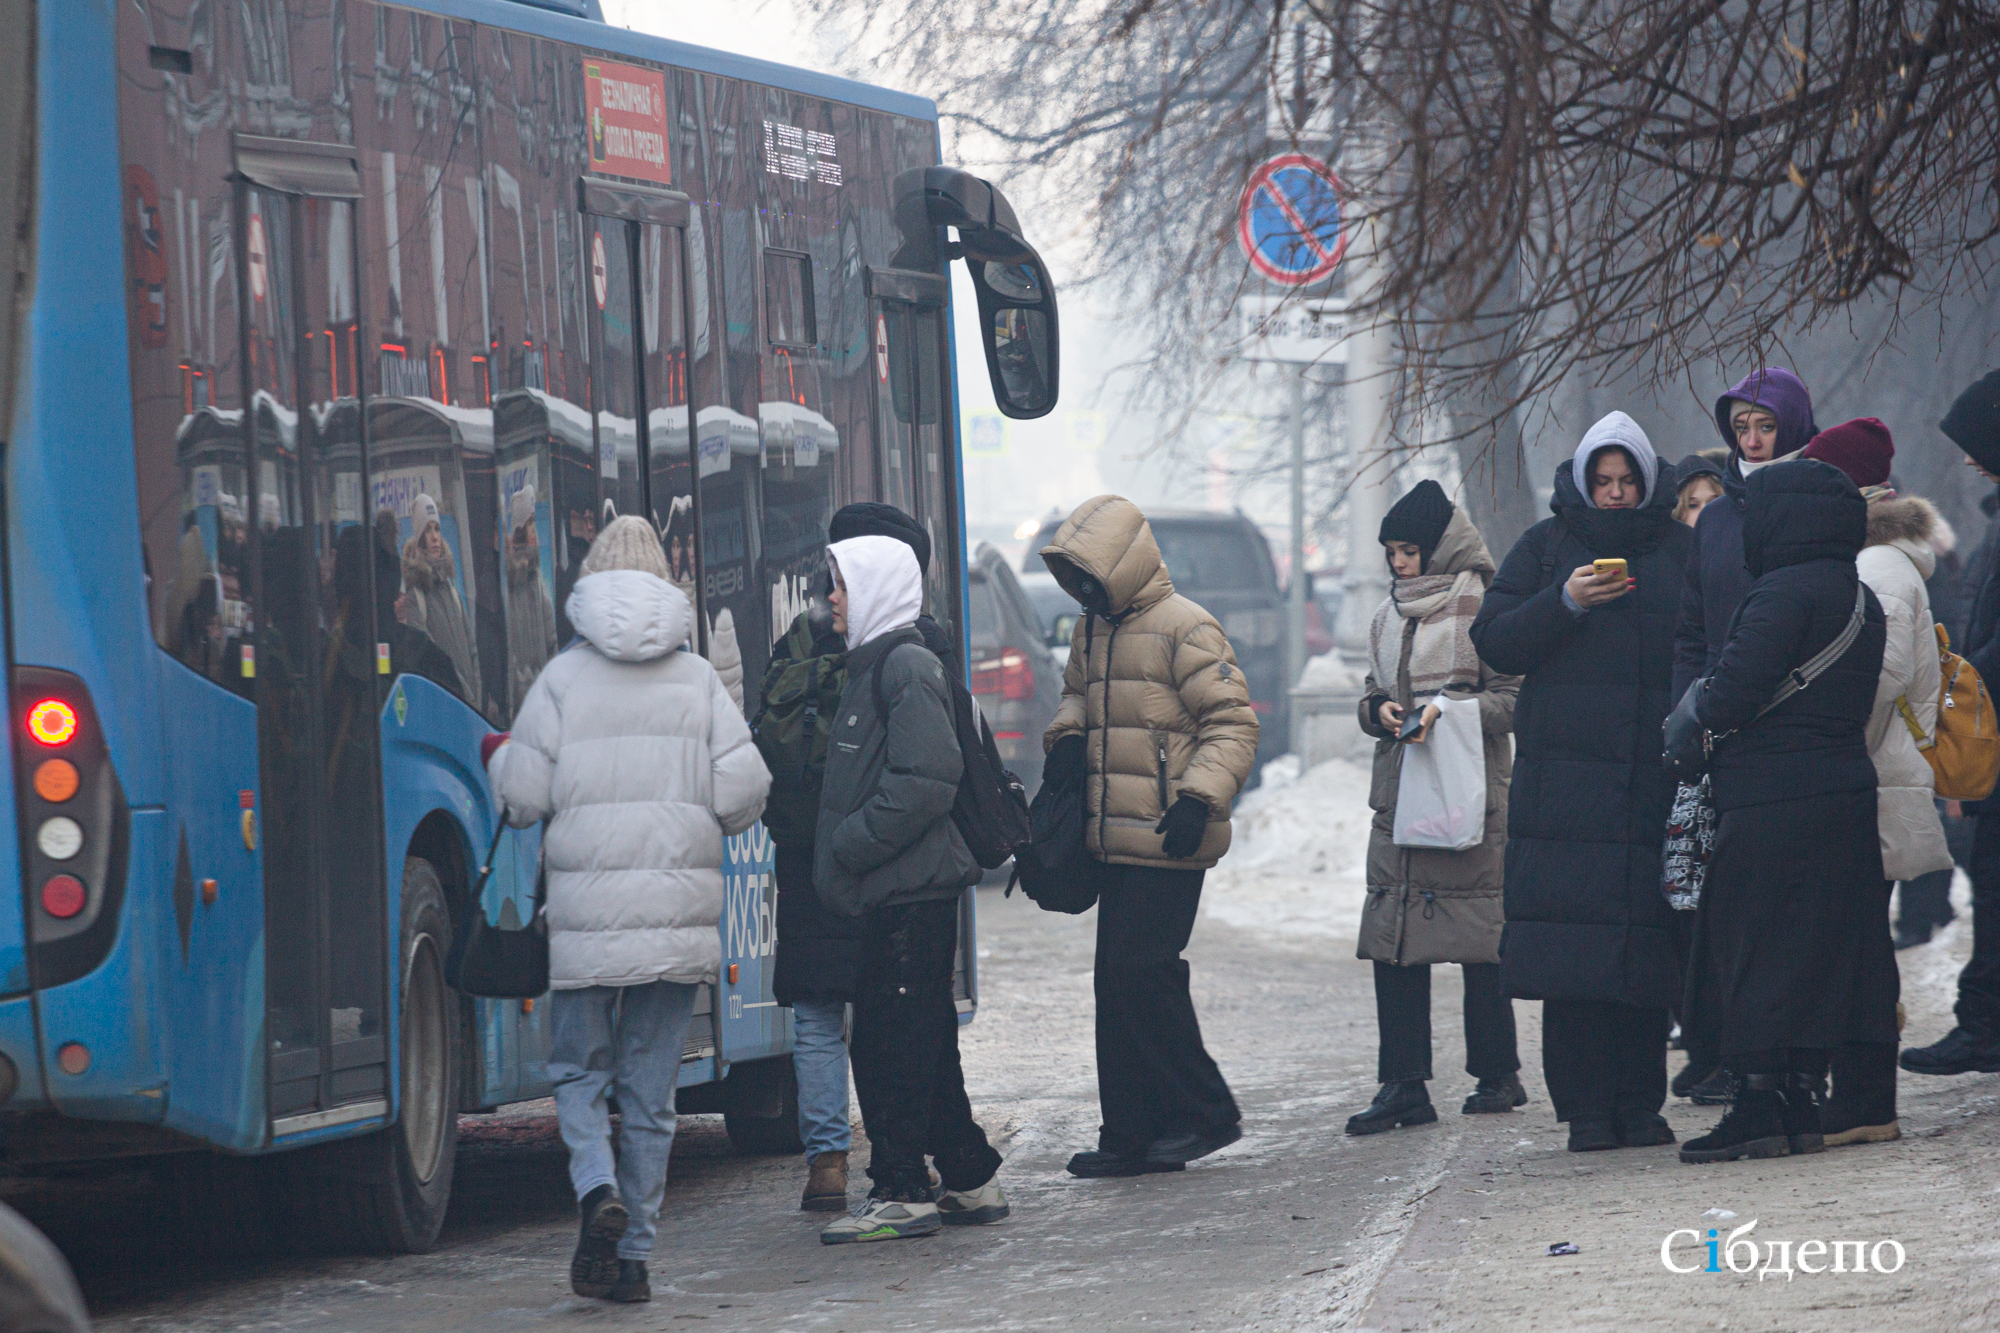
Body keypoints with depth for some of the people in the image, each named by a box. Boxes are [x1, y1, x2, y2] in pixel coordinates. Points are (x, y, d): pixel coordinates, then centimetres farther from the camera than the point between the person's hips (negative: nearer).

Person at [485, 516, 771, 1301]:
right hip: (678, 912, 2)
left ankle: (598, 1189, -15)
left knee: (579, 1068, 12)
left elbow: (524, 800, -3)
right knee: (651, 1085, 10)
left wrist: (497, 758, 20)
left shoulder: (564, 678, -2)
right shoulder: (697, 680, 3)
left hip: (589, 912, -2)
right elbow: (742, 794, -2)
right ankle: (634, 1251, 9)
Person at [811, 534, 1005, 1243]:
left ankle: (901, 1191, -5)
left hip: (912, 889, -10)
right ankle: (971, 1181, 19)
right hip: (894, 891, 10)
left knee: (893, 1042, -8)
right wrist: (841, 850, 13)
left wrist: (850, 846, -17)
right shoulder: (873, 666, 17)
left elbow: (926, 780, -20)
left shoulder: (906, 667, -12)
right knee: (922, 1042, 13)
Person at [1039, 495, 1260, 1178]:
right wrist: (1068, 732, 11)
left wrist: (1200, 797, -22)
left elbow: (1232, 723, -11)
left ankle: (1204, 1113, -2)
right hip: (1114, 840, 9)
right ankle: (1131, 1134, 11)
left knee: (1141, 971, -13)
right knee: (1116, 982, 7)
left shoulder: (1184, 628, -9)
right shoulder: (1092, 629, 16)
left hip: (1169, 841, -8)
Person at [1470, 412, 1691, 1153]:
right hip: (1565, 779, -1)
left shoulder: (1681, 549, 13)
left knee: (1648, 945, -2)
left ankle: (1641, 1104, 4)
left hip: (1656, 781, 1)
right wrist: (1566, 604, -12)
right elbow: (1493, 641, 4)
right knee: (1574, 949, -7)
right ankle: (1588, 1110, -4)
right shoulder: (1547, 547, 11)